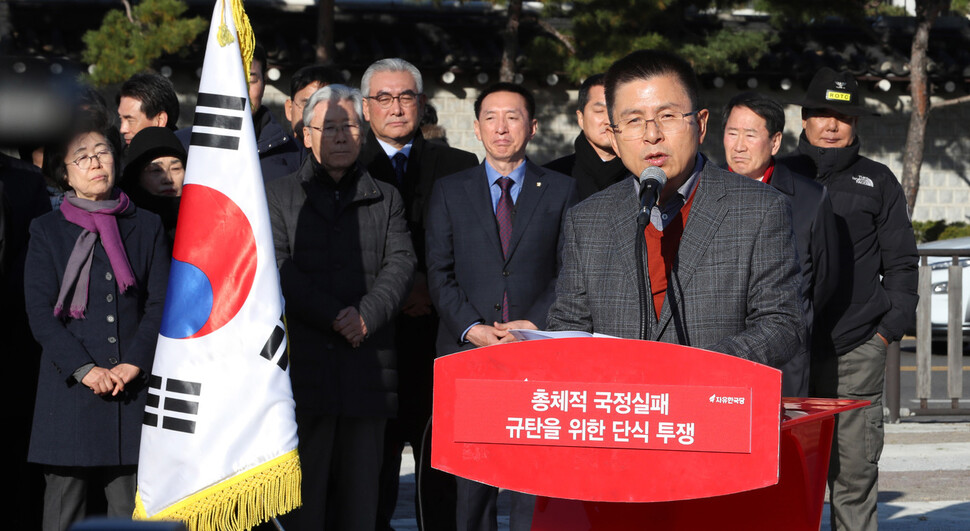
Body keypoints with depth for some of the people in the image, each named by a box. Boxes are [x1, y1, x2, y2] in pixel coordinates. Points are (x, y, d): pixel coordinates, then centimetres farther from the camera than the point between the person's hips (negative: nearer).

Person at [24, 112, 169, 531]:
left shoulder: (146, 226, 12)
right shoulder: (47, 232, 7)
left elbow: (160, 303, 6)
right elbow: (40, 312, -1)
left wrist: (134, 363, -8)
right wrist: (84, 368, -12)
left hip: (133, 387, 1)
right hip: (70, 388, -1)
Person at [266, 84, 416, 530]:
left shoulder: (385, 199, 17)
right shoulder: (279, 196, 9)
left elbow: (400, 263, 4)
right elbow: (277, 269, -4)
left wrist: (367, 315, -14)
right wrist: (334, 317, -13)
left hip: (366, 371, 3)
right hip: (301, 368, -2)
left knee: (360, 494, 3)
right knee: (302, 494, -5)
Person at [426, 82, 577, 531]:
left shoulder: (561, 191, 10)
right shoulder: (449, 192, 12)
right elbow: (439, 273, 6)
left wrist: (538, 323, -9)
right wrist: (471, 327, -8)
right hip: (469, 351, 1)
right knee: (473, 478, 1)